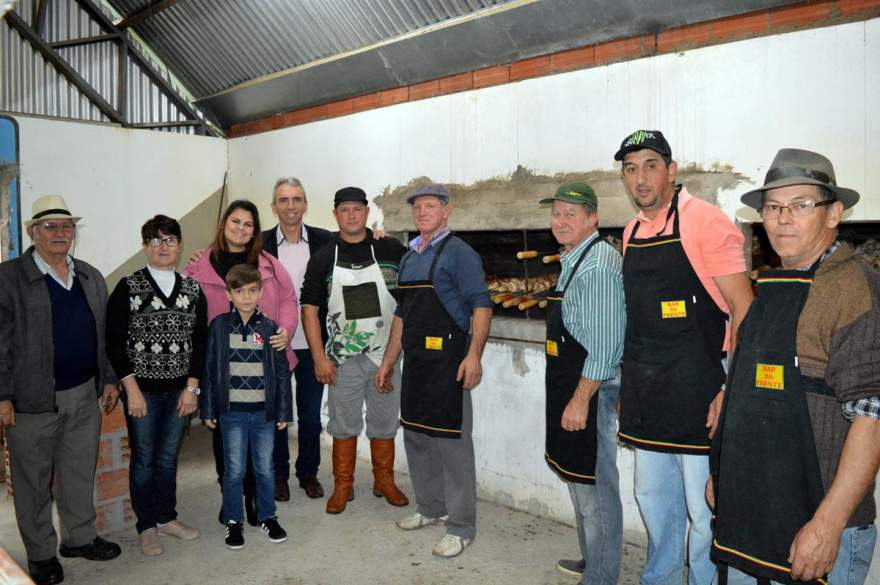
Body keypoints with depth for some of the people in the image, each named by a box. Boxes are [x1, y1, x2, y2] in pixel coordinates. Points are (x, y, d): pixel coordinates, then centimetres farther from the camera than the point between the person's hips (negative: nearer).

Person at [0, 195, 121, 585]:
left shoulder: (91, 277, 9)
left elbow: (104, 334, 14)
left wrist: (109, 379, 12)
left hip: (85, 396, 5)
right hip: (33, 400, -5)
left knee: (81, 471, 16)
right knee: (33, 480, 9)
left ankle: (79, 537, 33)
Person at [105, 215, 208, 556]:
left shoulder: (193, 290, 4)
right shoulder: (128, 288, -4)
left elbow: (200, 341, 4)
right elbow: (114, 342, -5)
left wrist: (192, 387, -2)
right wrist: (132, 389, -10)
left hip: (181, 390, 3)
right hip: (142, 390, -2)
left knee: (168, 458, 14)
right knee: (144, 459, 8)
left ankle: (167, 517, 31)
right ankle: (147, 526, 24)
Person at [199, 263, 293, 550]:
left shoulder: (269, 328, -1)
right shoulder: (219, 326, -1)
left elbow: (282, 372, 2)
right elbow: (209, 369, 2)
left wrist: (284, 411, 1)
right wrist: (208, 410, 1)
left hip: (264, 411, 1)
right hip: (232, 411, 0)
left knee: (265, 468, 11)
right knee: (234, 470, 7)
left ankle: (268, 516, 28)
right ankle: (233, 521, 24)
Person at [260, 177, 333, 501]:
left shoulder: (325, 241, -1)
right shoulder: (260, 244, -3)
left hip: (311, 345, 1)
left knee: (311, 416, 13)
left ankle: (309, 473, 32)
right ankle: (278, 475, 31)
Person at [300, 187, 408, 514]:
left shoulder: (392, 250, 0)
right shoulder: (323, 259, 1)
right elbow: (310, 308, 0)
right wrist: (319, 357, -6)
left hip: (386, 355, 0)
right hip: (342, 359, 0)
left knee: (385, 422, 12)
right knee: (343, 425, 10)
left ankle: (384, 481, 30)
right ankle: (342, 486, 26)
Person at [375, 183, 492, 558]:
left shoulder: (458, 253, -7)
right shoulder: (408, 258, 16)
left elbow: (481, 304, -15)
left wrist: (474, 354, -26)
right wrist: (388, 361, 19)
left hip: (448, 360, -8)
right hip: (415, 361, 8)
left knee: (452, 442, -2)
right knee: (416, 436, 16)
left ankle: (461, 527, 11)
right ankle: (431, 508, 34)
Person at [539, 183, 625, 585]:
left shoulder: (598, 263, -18)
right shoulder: (573, 260, 14)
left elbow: (605, 342, -23)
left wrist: (581, 399, -22)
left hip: (590, 390, -11)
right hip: (572, 387, 11)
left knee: (594, 488, 2)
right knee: (577, 478, 21)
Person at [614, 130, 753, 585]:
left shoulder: (705, 221, -11)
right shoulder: (632, 232, 10)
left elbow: (744, 312, -13)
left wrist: (732, 389, -17)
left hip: (698, 393, -7)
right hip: (645, 395, 7)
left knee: (703, 509, 6)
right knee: (652, 496, 20)